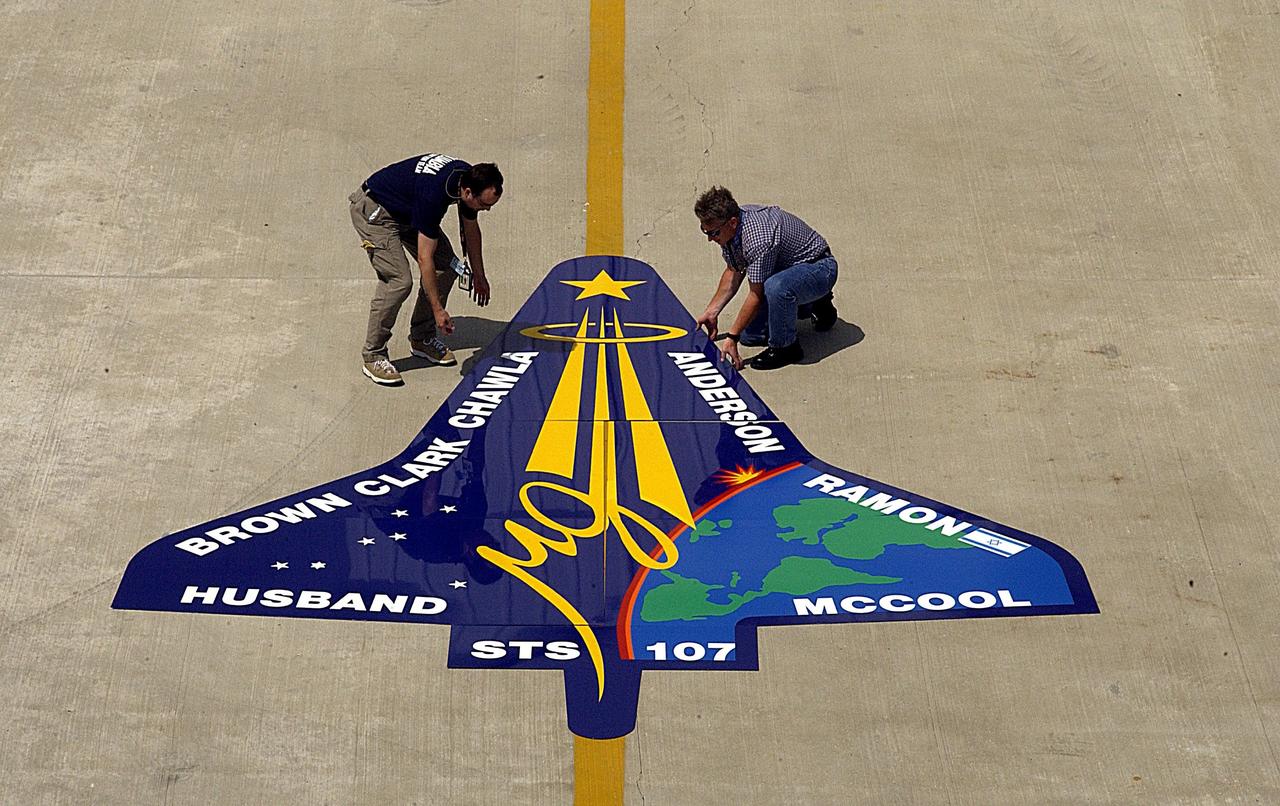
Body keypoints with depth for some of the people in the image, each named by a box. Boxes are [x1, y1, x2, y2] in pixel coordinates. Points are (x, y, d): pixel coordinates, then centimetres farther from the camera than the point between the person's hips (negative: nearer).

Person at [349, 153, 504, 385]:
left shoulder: (469, 178, -13)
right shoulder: (433, 193, -38)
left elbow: (471, 229, 6)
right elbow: (424, 258, -31)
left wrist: (479, 276, 14)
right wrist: (438, 309, -27)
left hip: (407, 211, 9)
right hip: (374, 210, -9)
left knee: (447, 266, 0)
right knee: (399, 279, -21)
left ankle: (422, 338, 14)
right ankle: (373, 355, -8)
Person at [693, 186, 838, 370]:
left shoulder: (759, 237, -35)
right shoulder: (728, 229, -8)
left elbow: (756, 295, -28)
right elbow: (734, 272, 9)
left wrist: (732, 337, -21)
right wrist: (711, 312, 7)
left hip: (818, 268, -9)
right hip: (785, 268, 9)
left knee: (776, 286, -41)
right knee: (750, 335, 8)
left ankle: (785, 347, -16)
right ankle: (813, 305, 25)